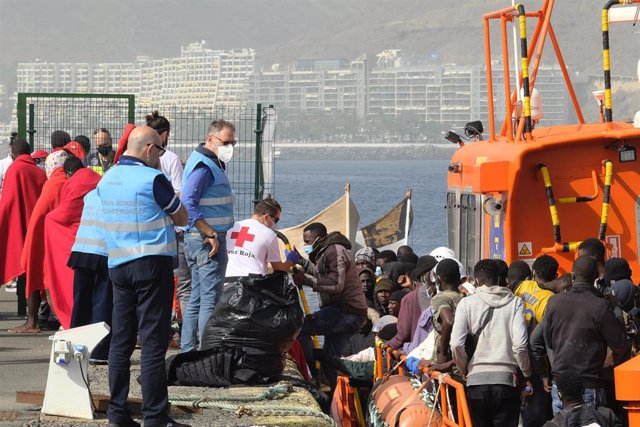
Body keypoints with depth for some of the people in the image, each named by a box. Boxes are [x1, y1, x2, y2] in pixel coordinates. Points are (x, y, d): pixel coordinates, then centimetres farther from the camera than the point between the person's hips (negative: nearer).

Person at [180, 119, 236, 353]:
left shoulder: (212, 163, 17)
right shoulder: (203, 165, -15)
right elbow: (188, 203, -23)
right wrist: (211, 235, -23)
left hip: (197, 239, 11)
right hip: (207, 239, -11)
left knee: (196, 298, 14)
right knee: (210, 298, -10)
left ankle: (188, 350, 19)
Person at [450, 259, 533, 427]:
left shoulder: (467, 303, 3)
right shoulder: (514, 302, 3)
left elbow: (456, 345, -6)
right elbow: (520, 344, -7)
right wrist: (527, 375, 8)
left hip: (476, 377, 1)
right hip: (506, 378, -1)